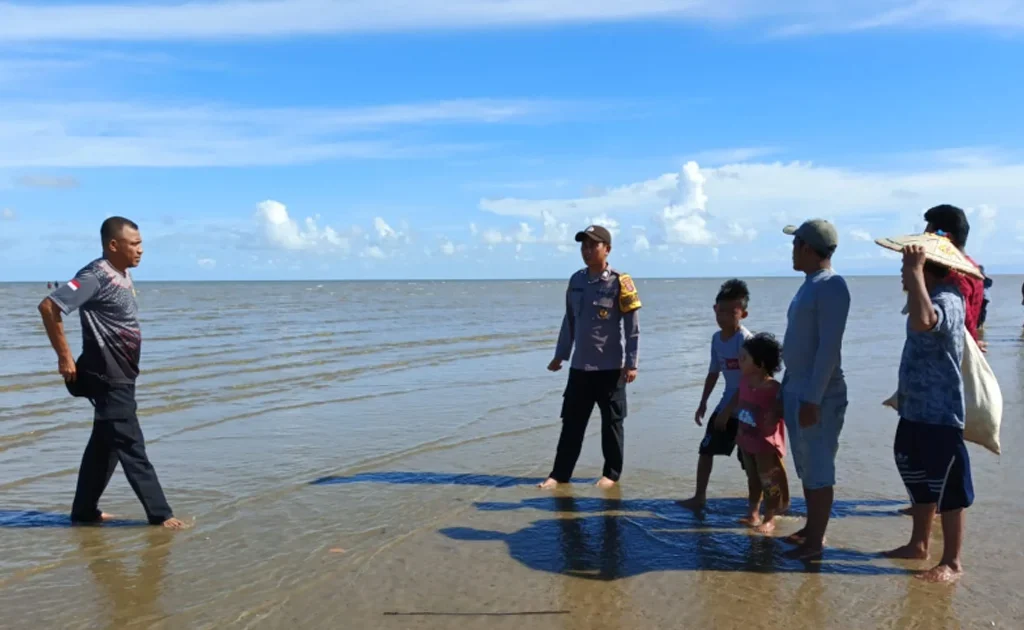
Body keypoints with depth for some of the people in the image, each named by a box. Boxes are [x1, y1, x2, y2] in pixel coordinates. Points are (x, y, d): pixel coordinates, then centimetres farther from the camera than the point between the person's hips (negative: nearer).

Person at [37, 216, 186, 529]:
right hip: (108, 379, -10)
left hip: (121, 377, 10)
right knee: (132, 447, -5)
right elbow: (48, 306, -24)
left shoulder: (122, 275, 10)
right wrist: (65, 357, -20)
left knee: (105, 444, 16)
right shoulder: (97, 276, -17)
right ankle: (160, 514, -1)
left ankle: (84, 511, 28)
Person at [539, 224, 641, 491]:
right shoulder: (576, 280, 7)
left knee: (611, 423, 7)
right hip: (579, 367, 5)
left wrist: (631, 363, -13)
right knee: (571, 422, 7)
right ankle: (559, 473, 14)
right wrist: (560, 355, 16)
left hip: (610, 367, -5)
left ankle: (612, 473, 20)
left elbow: (632, 326, -8)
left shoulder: (619, 282, -9)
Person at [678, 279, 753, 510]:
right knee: (705, 449, 15)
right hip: (725, 405, 8)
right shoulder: (716, 338, 5)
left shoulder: (746, 340, -19)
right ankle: (700, 497, 30)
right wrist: (703, 403, 17)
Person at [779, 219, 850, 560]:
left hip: (817, 394, -10)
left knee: (818, 469, -1)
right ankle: (810, 528, 29)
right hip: (796, 389, 10)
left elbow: (829, 347, -22)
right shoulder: (810, 284, 14)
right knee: (806, 466, 17)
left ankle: (816, 541, 8)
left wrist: (812, 399, -24)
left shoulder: (830, 286, -16)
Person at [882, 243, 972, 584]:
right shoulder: (932, 298, 12)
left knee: (948, 489, 3)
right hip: (915, 411, 10)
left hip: (940, 416, -10)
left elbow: (922, 321, -44)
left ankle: (952, 562, 15)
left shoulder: (946, 301, -22)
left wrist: (915, 268, -38)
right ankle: (919, 544, 34)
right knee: (919, 482, 20)